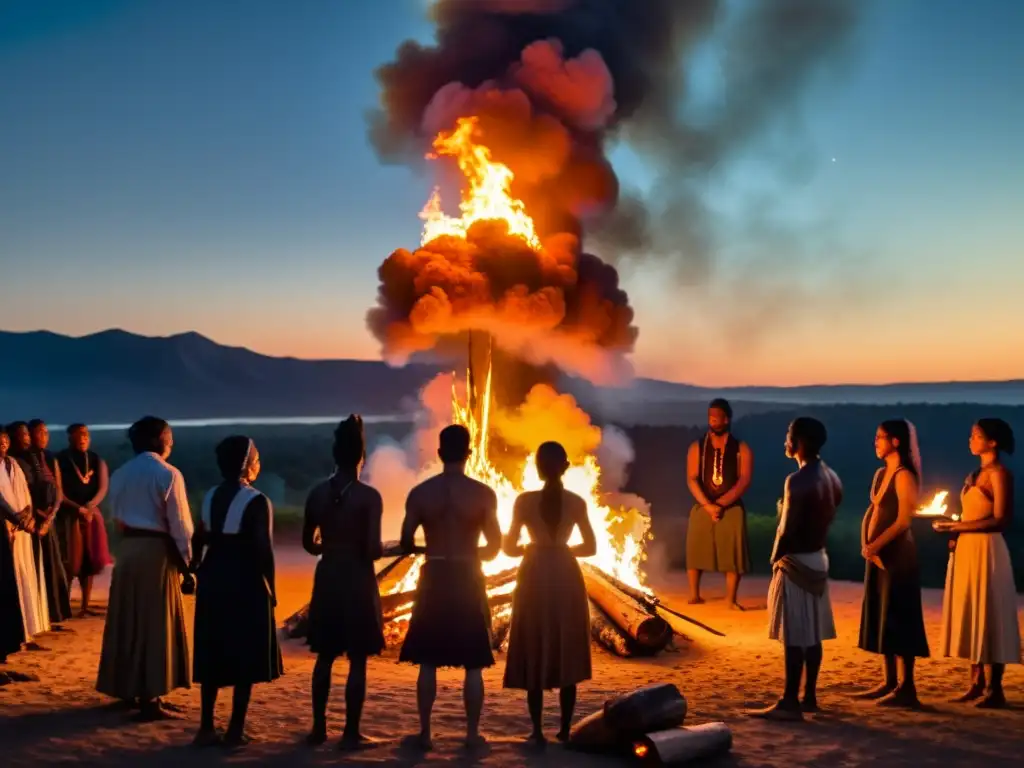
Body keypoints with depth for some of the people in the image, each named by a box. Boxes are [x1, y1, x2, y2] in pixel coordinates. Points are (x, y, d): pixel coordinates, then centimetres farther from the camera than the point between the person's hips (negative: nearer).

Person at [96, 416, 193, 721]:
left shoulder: (119, 474, 9)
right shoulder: (168, 474, -11)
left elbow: (116, 515, 11)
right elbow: (179, 524, -12)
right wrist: (187, 566, -8)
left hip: (127, 549, 6)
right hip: (157, 551, -6)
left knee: (128, 619, 15)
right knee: (155, 624, 0)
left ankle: (127, 687, 26)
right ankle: (149, 699, 2)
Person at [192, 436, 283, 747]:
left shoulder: (210, 496, 7)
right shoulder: (256, 501, -13)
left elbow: (198, 540, 10)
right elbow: (263, 549, -15)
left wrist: (199, 573, 18)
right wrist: (270, 588, -7)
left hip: (213, 579, 6)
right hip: (246, 582, -6)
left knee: (213, 654, 13)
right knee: (246, 656, 3)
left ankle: (207, 728, 16)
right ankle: (235, 730, 5)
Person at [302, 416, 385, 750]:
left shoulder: (317, 493, 0)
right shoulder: (369, 496, -14)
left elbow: (309, 543, 7)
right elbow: (373, 549, -18)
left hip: (327, 578, 5)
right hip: (357, 580, -5)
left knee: (325, 657, 15)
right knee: (357, 660, 3)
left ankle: (319, 727, 20)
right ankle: (351, 733, 5)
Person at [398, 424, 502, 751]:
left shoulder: (420, 492, -4)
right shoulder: (484, 493, -7)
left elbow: (406, 543, -2)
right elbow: (495, 545, -3)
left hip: (433, 578, 1)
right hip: (468, 579, -1)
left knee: (428, 662, 8)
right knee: (473, 664, 8)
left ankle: (425, 732, 11)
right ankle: (472, 733, 11)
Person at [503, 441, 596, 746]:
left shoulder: (525, 501, -7)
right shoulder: (576, 502, -2)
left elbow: (508, 547, -3)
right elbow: (590, 547, 4)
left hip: (534, 579, -2)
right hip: (566, 579, 2)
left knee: (534, 655, 5)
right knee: (567, 656, 10)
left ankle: (537, 731, 3)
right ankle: (565, 729, 12)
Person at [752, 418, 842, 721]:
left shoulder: (798, 481, -21)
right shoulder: (831, 478, 7)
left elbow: (787, 529, -20)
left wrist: (775, 560, -7)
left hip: (796, 561, -9)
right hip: (818, 557, 9)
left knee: (794, 636, -6)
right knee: (812, 634, 13)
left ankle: (790, 703, -3)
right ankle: (809, 696, 19)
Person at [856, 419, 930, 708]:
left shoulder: (904, 476, -12)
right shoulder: (881, 474, 13)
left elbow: (903, 520, -17)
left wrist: (877, 545, -19)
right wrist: (867, 543, -1)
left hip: (897, 554, -9)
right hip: (877, 554, 9)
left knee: (898, 619, -6)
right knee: (881, 618, 11)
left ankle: (907, 689, -1)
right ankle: (890, 683, 19)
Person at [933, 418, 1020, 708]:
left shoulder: (1000, 473, -10)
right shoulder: (976, 474, 16)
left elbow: (1001, 520, -17)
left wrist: (957, 526, -17)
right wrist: (953, 527, 1)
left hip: (986, 551, -9)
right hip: (966, 550, 9)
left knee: (989, 618, -5)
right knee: (971, 617, 9)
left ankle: (995, 690, 0)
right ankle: (977, 683, 14)